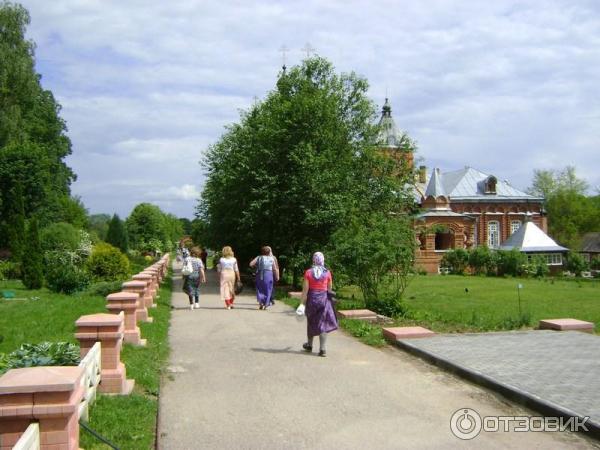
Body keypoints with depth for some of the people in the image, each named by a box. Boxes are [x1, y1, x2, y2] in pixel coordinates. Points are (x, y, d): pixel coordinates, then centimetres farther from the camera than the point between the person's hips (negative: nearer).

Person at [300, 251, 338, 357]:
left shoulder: (308, 272, -6)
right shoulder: (327, 273, -3)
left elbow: (305, 289, -7)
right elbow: (329, 289, 6)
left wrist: (303, 302, -1)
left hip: (312, 299, 0)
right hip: (324, 299, 0)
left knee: (311, 323, 17)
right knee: (323, 324, 2)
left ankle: (309, 345, 33)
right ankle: (322, 349, -3)